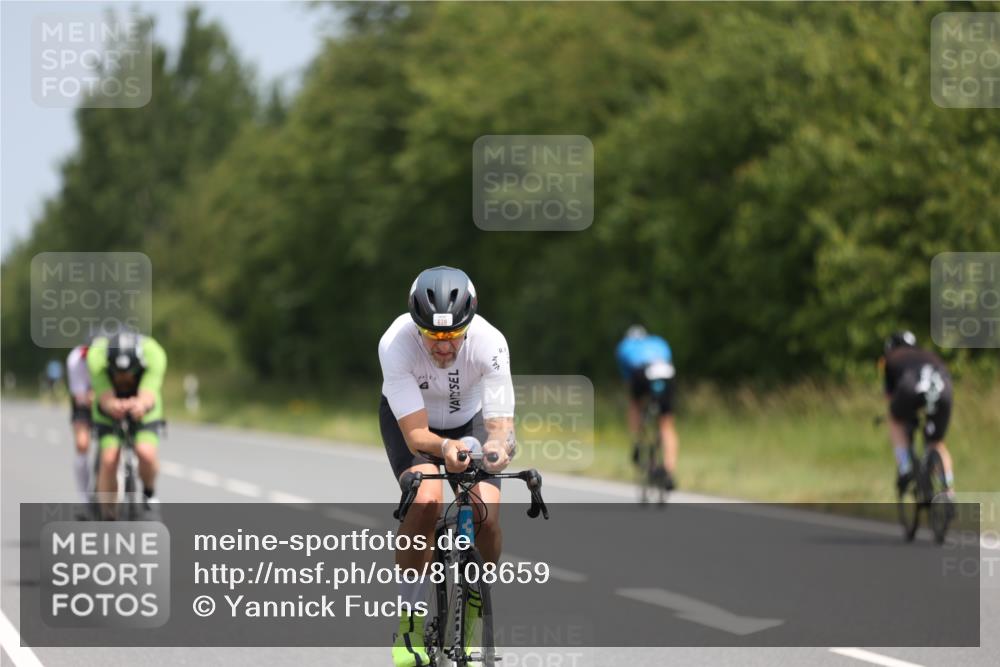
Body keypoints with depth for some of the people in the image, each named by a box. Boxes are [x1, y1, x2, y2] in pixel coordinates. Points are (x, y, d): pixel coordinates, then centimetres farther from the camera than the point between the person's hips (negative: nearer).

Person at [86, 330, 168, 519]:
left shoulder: (154, 354, -33)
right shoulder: (97, 356, -33)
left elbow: (148, 396, -42)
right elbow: (105, 398, -40)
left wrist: (140, 405, -66)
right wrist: (114, 406, -63)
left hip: (144, 412, 0)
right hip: (108, 415, 0)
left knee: (146, 453, -25)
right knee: (109, 459, -20)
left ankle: (149, 495, 6)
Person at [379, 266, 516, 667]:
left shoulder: (490, 344, -34)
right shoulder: (395, 344, -36)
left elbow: (501, 423, -34)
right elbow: (416, 434, -35)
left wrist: (498, 447, -58)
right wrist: (446, 447, -57)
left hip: (468, 417, 1)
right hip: (409, 419, -1)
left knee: (487, 514, -21)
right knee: (426, 499, -30)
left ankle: (473, 619, 5)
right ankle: (409, 622, -14)